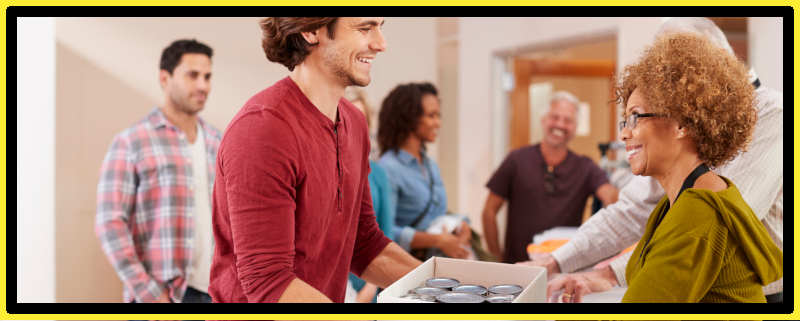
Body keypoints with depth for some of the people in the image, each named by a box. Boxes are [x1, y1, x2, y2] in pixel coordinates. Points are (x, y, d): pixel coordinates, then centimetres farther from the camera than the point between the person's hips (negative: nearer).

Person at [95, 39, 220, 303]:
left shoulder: (216, 143, 13)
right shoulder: (131, 143, -3)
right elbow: (110, 224, -9)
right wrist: (149, 295, -15)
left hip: (213, 292, 5)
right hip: (160, 296, -5)